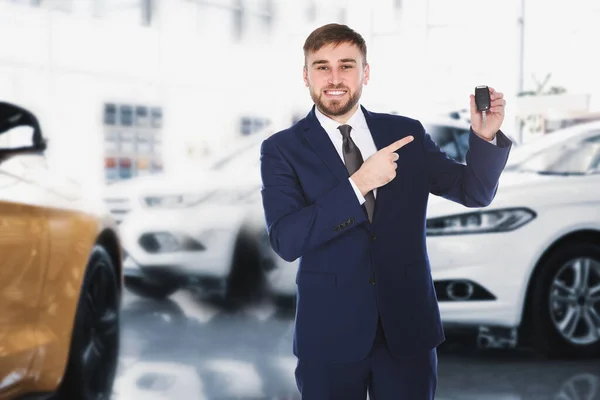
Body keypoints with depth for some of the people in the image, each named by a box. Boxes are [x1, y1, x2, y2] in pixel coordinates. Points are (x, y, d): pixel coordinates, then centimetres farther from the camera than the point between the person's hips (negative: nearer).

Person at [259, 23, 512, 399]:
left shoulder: (407, 133, 3)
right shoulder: (281, 149, -4)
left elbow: (474, 192, 7)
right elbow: (286, 240, -16)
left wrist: (484, 136, -12)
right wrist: (359, 184, -23)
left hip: (409, 327, 2)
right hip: (330, 334, -2)